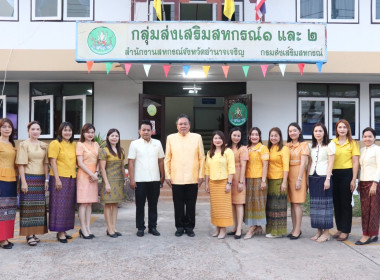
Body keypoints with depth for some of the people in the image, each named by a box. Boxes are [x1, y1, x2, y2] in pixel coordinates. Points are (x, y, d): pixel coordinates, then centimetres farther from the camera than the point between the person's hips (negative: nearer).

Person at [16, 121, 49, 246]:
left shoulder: (44, 145, 11)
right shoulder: (24, 144, -3)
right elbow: (21, 164, -8)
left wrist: (46, 180, 6)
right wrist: (23, 182, -14)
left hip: (40, 179, 5)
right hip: (28, 178, -5)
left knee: (39, 206, 8)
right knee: (28, 205, -3)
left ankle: (34, 232, 17)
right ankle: (29, 234, 1)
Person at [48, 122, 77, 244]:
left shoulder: (74, 145, 13)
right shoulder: (55, 144, -5)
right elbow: (53, 162, -10)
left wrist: (75, 175, 11)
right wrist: (57, 179, -16)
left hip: (72, 178, 7)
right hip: (60, 178, -7)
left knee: (68, 205, 10)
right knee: (59, 205, -3)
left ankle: (63, 231, 20)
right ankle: (60, 233, 2)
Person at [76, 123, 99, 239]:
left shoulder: (96, 145, 13)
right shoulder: (80, 144, -4)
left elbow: (98, 160, 13)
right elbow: (80, 163, -9)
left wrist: (96, 173, -4)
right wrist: (91, 174, -11)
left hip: (93, 177, 6)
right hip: (83, 176, -6)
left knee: (90, 203, 8)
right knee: (83, 203, -4)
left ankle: (87, 228, 14)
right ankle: (83, 230, 0)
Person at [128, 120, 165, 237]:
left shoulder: (157, 143, 8)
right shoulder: (135, 144, 1)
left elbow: (161, 161, 12)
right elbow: (131, 162, -2)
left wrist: (162, 176, 9)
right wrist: (131, 179, -7)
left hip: (155, 179, 2)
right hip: (140, 180, -2)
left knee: (153, 205, 9)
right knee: (140, 205, 5)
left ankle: (152, 227, 19)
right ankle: (140, 228, 15)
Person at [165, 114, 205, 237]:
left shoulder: (197, 137, 4)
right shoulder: (171, 138, 6)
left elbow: (201, 158, 5)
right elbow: (167, 159, 7)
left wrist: (201, 175, 1)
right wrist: (167, 176, 2)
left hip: (193, 179, 0)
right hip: (176, 179, 0)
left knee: (191, 205, 6)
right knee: (178, 205, 6)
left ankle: (189, 227, 18)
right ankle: (180, 227, 19)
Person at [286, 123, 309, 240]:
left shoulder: (303, 144, -2)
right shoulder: (287, 145, 12)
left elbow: (303, 163, -9)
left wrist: (299, 179, -14)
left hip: (298, 173, -5)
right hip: (288, 174, 5)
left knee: (297, 203, -5)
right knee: (292, 203, 8)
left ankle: (297, 230, 1)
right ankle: (294, 229, 15)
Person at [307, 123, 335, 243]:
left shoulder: (330, 145, -1)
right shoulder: (311, 146, 14)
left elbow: (330, 163, -7)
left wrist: (327, 179, -14)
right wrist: (307, 179, 9)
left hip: (324, 176, -5)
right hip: (313, 177, 5)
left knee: (325, 203, -4)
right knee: (315, 204, 6)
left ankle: (326, 232, 2)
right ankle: (319, 231, 14)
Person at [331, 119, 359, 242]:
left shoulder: (352, 143, 1)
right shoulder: (332, 143, 8)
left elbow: (355, 162, -3)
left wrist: (354, 179, -9)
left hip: (346, 174, -3)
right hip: (334, 174, 3)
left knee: (346, 203, 0)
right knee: (336, 202, 8)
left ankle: (345, 231, 8)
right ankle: (339, 228, 20)